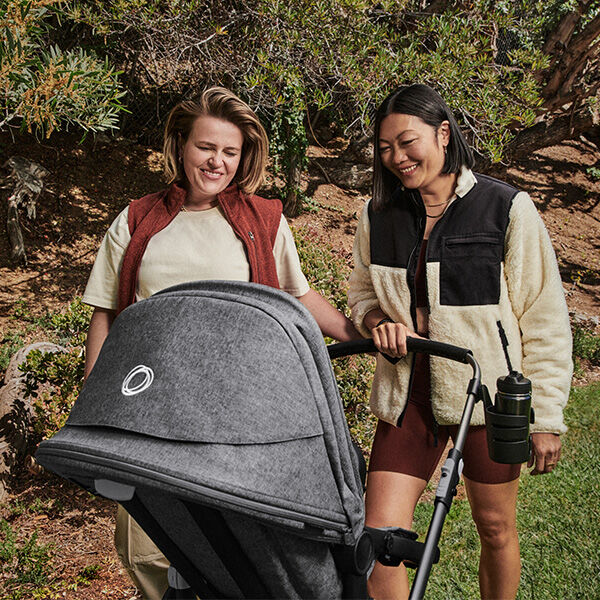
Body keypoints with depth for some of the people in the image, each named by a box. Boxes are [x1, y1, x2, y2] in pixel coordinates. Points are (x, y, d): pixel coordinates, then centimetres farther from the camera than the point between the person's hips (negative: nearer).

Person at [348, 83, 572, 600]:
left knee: (496, 528, 13)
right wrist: (377, 319, -7)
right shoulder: (379, 215, 2)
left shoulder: (507, 208, -9)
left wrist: (546, 419, -5)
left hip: (488, 395, -2)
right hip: (410, 395, 3)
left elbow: (544, 320, -6)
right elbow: (362, 290, 17)